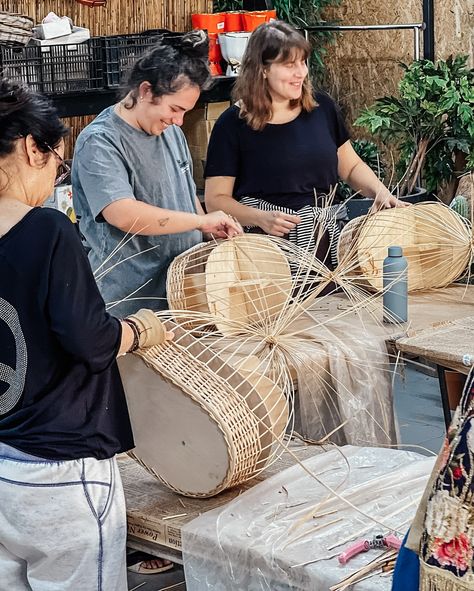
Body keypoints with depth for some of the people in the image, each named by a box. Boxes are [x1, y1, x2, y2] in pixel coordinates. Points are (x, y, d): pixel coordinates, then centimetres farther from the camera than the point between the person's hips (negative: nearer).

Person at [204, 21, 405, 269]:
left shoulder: (322, 108, 7)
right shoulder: (233, 124, -4)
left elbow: (351, 167, 19)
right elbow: (216, 199, -4)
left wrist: (381, 193, 0)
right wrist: (260, 218, -20)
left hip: (325, 239, 4)